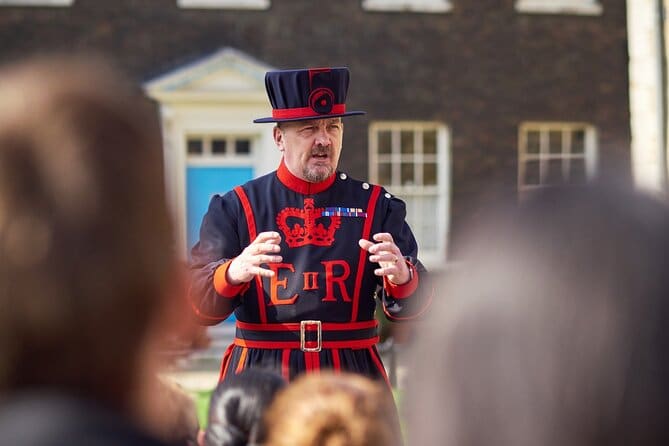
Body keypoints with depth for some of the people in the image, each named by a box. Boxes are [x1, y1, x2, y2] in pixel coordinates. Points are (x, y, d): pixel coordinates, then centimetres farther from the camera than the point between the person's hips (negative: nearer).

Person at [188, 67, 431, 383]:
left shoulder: (376, 205, 8)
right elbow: (197, 303, -1)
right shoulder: (236, 206, 5)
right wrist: (232, 273, -23)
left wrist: (401, 277, -21)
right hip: (260, 379, -1)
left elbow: (410, 307, 3)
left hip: (351, 380, 1)